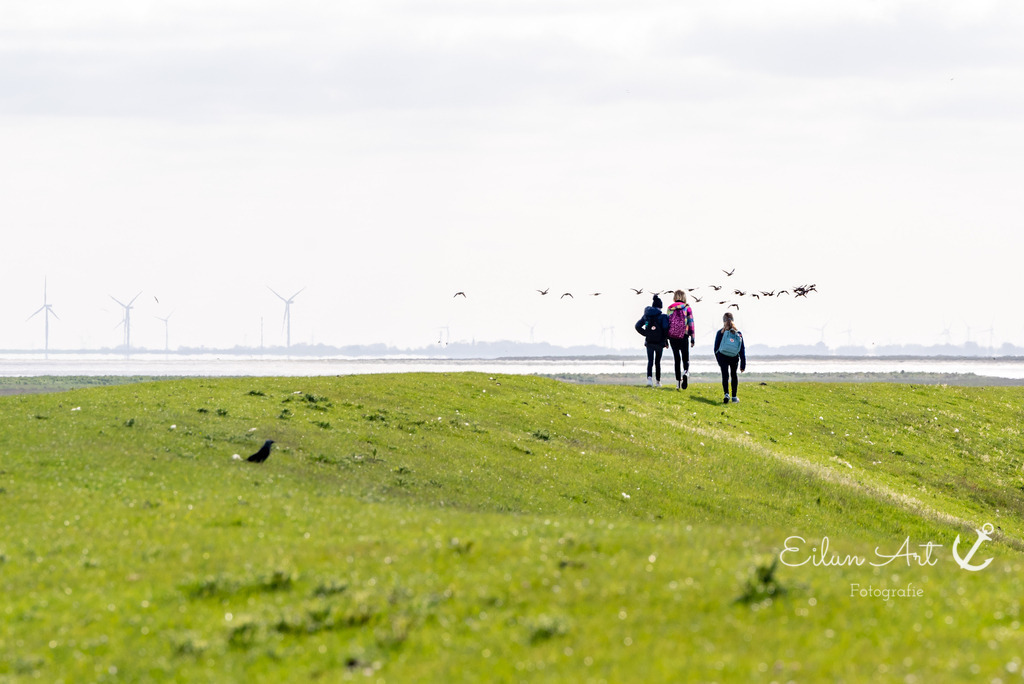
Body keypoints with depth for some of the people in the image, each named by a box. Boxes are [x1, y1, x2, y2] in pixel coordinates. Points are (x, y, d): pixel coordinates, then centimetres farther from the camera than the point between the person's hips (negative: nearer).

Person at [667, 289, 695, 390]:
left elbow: (667, 323, 5)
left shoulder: (670, 308, 3)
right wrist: (692, 338, 5)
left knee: (676, 359, 9)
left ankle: (678, 381, 8)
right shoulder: (687, 308, 0)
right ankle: (686, 372, -29)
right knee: (685, 358, 3)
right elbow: (691, 324, 0)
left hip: (672, 337, 1)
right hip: (684, 337, -1)